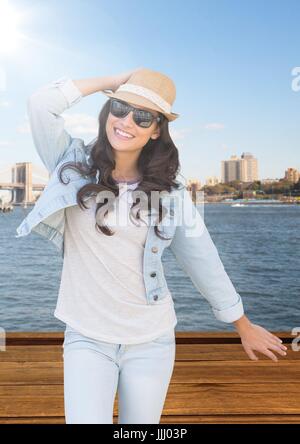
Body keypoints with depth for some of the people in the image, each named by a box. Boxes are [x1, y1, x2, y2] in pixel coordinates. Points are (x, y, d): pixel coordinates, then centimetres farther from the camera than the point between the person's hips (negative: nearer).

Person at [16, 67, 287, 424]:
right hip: (86, 337, 0)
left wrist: (244, 326, 9)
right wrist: (115, 80, -10)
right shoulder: (74, 166, -4)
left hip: (151, 340, 1)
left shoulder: (169, 193, -6)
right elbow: (40, 104, -17)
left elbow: (204, 261, 1)